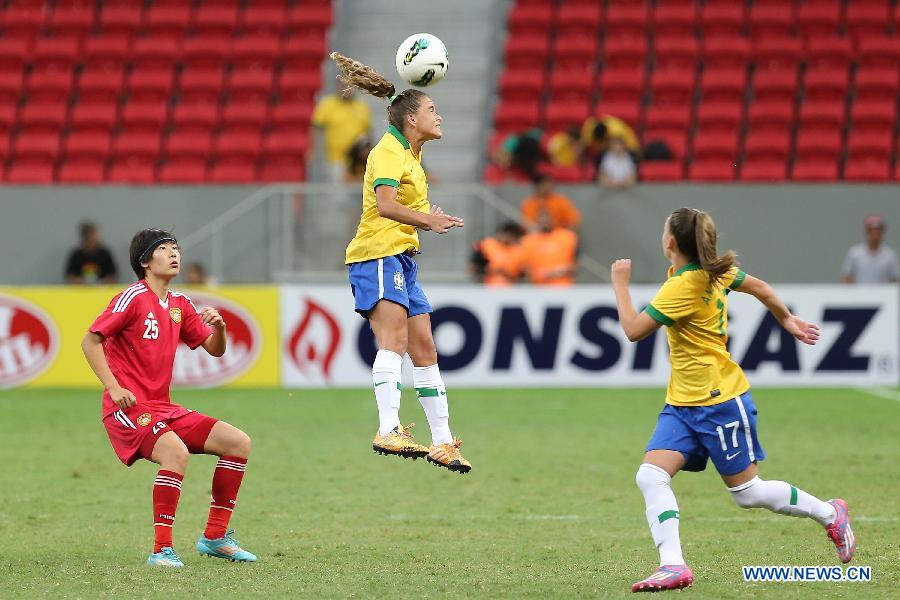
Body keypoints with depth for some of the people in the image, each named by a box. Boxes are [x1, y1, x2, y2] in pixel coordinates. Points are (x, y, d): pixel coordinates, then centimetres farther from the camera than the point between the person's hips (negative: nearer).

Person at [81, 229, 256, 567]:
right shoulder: (134, 298, -8)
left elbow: (215, 349, 19)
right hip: (128, 409, -8)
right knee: (176, 452, -34)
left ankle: (215, 537, 9)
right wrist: (114, 387, -20)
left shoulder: (180, 304, 14)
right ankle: (162, 549, -28)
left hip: (163, 409, 8)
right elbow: (90, 341, -11)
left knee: (239, 443, 2)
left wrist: (218, 328, -4)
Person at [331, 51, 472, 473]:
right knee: (394, 337, -26)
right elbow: (386, 204, -28)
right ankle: (388, 431, -41)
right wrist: (427, 219, -38)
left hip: (402, 258, 10)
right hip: (378, 254, -10)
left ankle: (442, 441, 20)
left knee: (424, 349, 13)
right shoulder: (389, 152, -10)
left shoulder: (410, 153, 21)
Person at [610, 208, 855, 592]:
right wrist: (788, 320, 32)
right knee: (651, 476, -10)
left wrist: (620, 283, -9)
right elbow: (760, 288, 17)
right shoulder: (713, 272, 4)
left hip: (720, 403, -9)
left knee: (747, 494, 5)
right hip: (682, 404, 9)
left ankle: (830, 514, 26)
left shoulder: (683, 287, -22)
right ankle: (673, 566, -18)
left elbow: (634, 330, -21)